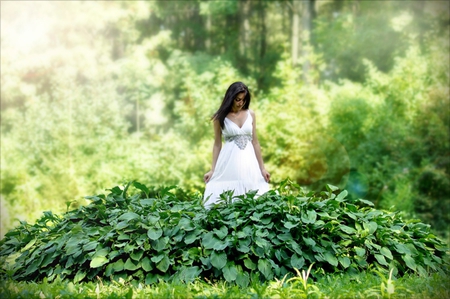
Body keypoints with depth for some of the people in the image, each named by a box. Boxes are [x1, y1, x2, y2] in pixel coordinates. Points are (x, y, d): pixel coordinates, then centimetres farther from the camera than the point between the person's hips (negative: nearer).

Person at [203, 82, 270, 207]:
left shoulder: (250, 114, 6)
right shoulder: (220, 117, -1)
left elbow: (255, 142, 10)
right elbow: (217, 145, 3)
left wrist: (262, 168, 9)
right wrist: (213, 170, -1)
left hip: (249, 161, 3)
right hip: (229, 162, -3)